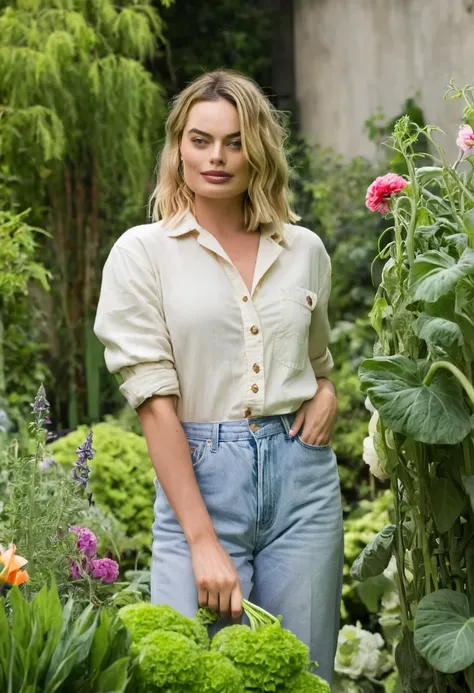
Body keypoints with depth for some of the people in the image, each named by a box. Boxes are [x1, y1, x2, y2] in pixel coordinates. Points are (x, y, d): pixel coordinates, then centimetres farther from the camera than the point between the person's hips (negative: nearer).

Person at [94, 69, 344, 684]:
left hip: (302, 474, 3)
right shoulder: (142, 252, -1)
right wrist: (203, 541, -14)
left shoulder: (304, 249, 10)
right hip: (198, 476, -3)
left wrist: (327, 394, 2)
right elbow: (154, 399, -8)